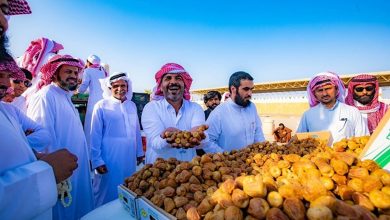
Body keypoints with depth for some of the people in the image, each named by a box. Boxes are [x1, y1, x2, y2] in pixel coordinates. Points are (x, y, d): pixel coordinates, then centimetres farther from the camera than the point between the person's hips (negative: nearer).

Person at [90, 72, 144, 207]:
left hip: (130, 159, 5)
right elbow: (95, 136, -7)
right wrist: (97, 160, -8)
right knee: (107, 195, 11)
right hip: (109, 161, -4)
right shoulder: (101, 106, -8)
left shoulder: (132, 105, 6)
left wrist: (139, 152, 13)